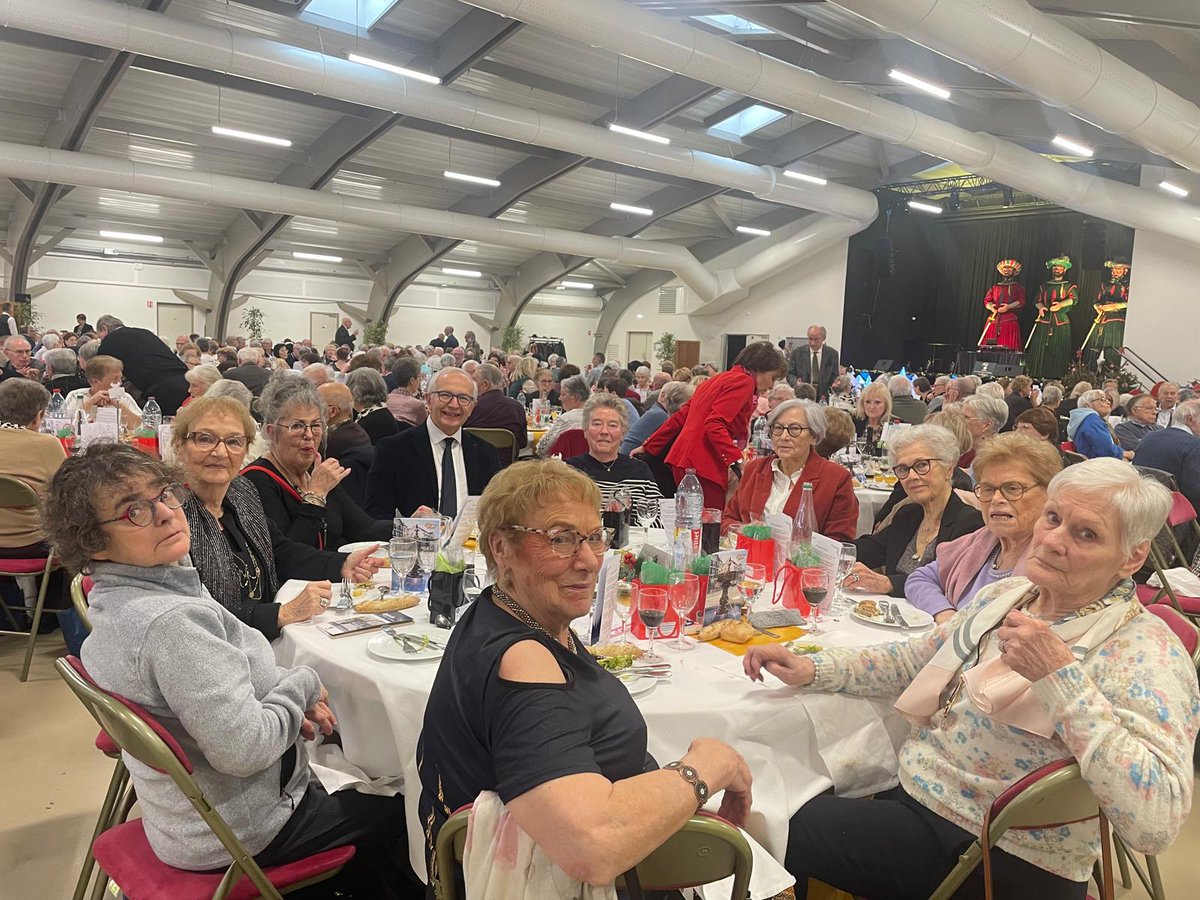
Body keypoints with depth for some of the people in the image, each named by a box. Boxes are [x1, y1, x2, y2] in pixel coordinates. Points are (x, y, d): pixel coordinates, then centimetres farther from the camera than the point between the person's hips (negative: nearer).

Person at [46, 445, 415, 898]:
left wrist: (289, 703, -1)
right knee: (396, 813, 12)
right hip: (238, 830, -9)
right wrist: (302, 684, -16)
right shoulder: (172, 622, -33)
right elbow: (243, 749, -32)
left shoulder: (115, 602, -1)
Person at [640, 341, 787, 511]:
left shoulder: (719, 379, 23)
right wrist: (737, 461, -24)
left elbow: (680, 417, 24)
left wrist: (648, 447, 28)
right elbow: (715, 425, -17)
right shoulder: (744, 381, -4)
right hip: (703, 465, -10)